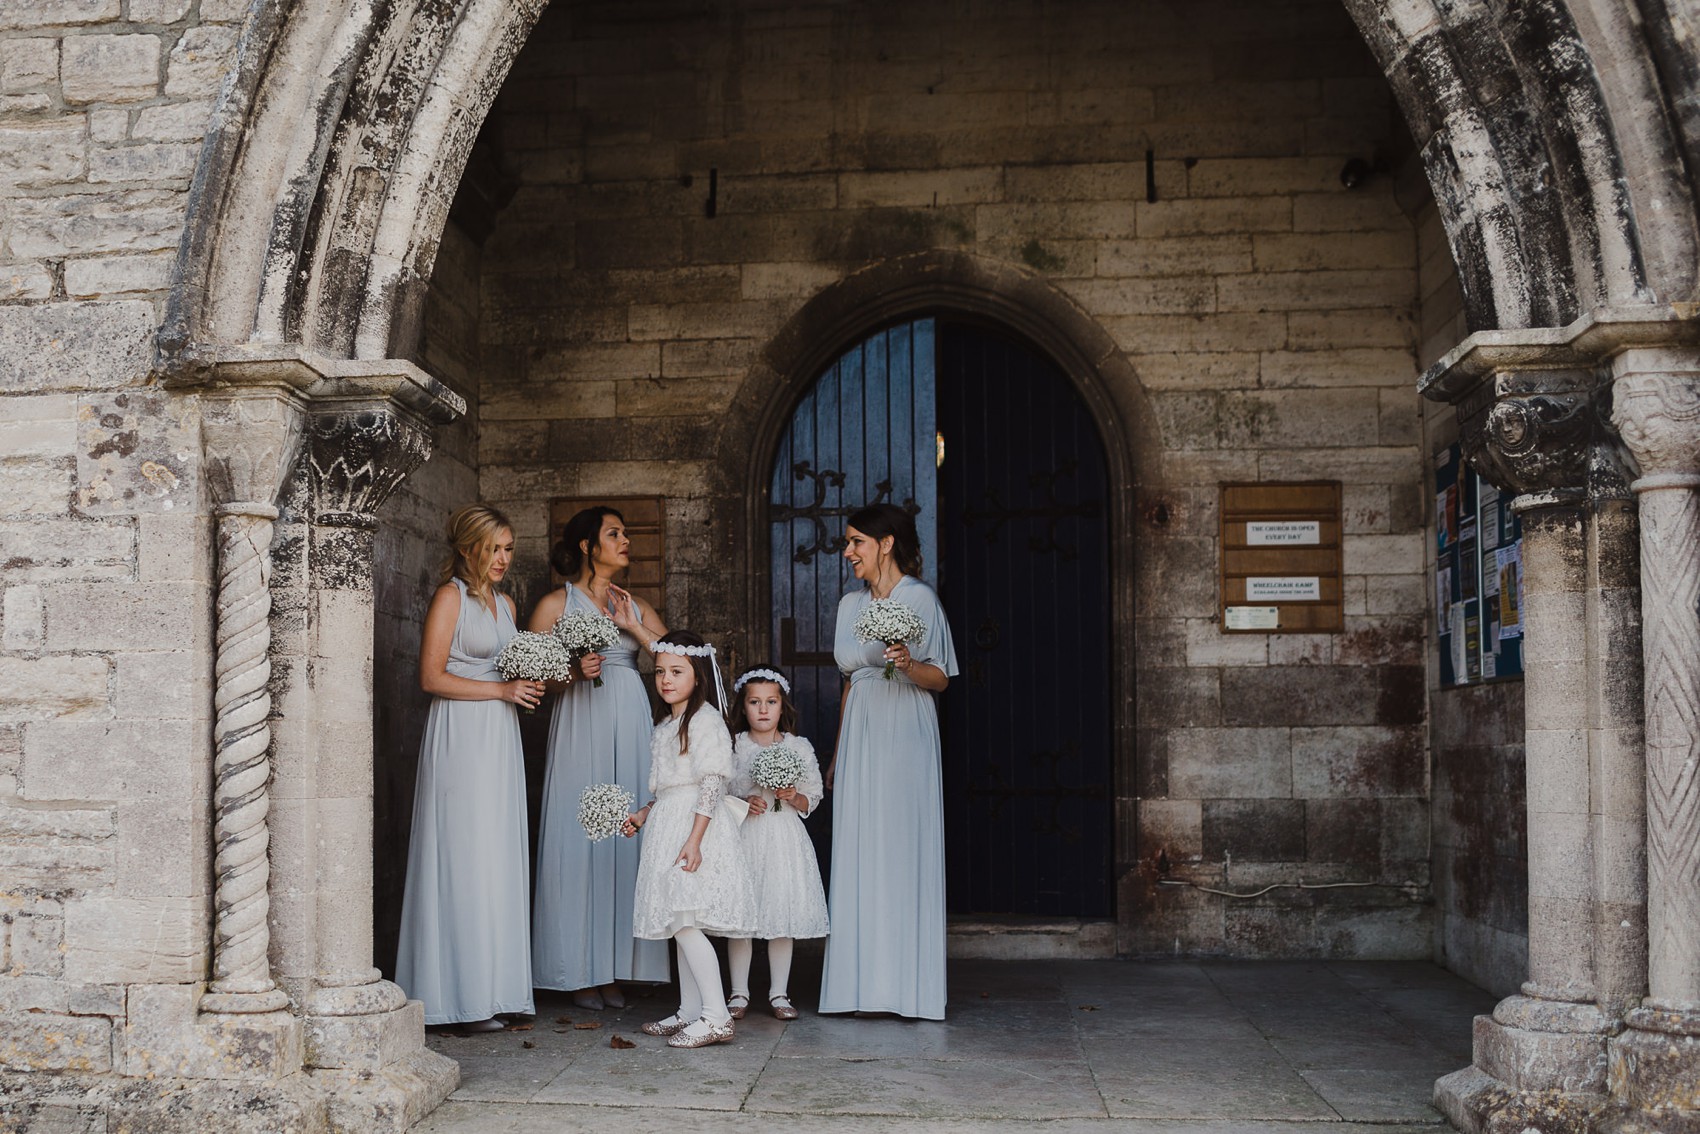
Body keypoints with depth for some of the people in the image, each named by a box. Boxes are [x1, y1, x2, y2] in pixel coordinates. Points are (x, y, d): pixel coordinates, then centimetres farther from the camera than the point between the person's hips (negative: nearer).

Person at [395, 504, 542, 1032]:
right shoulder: (450, 596, -5)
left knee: (499, 859, 6)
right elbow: (432, 677, -12)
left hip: (500, 737, 8)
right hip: (461, 736, -7)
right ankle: (465, 998, -3)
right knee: (466, 859, -7)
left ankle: (494, 988, 10)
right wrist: (502, 689, -12)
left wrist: (531, 684, 4)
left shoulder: (505, 604, 18)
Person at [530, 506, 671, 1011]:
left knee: (627, 835, 0)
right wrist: (572, 669, -16)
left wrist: (635, 628, -3)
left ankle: (617, 967, 7)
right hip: (580, 728, -4)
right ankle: (581, 971, 3)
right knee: (579, 836, -5)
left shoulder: (636, 606, 16)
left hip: (630, 728, 4)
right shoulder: (557, 603, 5)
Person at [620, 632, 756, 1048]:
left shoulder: (705, 720, -11)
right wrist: (643, 814, 15)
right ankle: (690, 1012, 18)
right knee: (680, 925, 11)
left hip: (696, 824, -10)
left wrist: (694, 838, -24)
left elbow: (712, 784, -18)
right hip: (669, 826, 10)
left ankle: (716, 1016, -14)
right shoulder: (666, 724, 18)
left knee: (685, 923, -15)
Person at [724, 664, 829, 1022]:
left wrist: (794, 797, -11)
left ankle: (779, 992, 14)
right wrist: (743, 804, -12)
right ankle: (739, 993, 13)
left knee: (783, 915, 3)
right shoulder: (731, 747, 2)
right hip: (742, 836, -1)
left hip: (785, 837, 1)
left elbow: (812, 797, 9)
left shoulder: (799, 748, 5)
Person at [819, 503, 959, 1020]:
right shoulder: (850, 604, 15)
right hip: (860, 736, 6)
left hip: (905, 738, -6)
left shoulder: (919, 598, -3)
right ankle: (865, 983, 8)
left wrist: (909, 664, -24)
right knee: (859, 855, 3)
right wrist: (838, 753, 19)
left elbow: (940, 679, -3)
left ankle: (908, 984, 0)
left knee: (903, 851, -6)